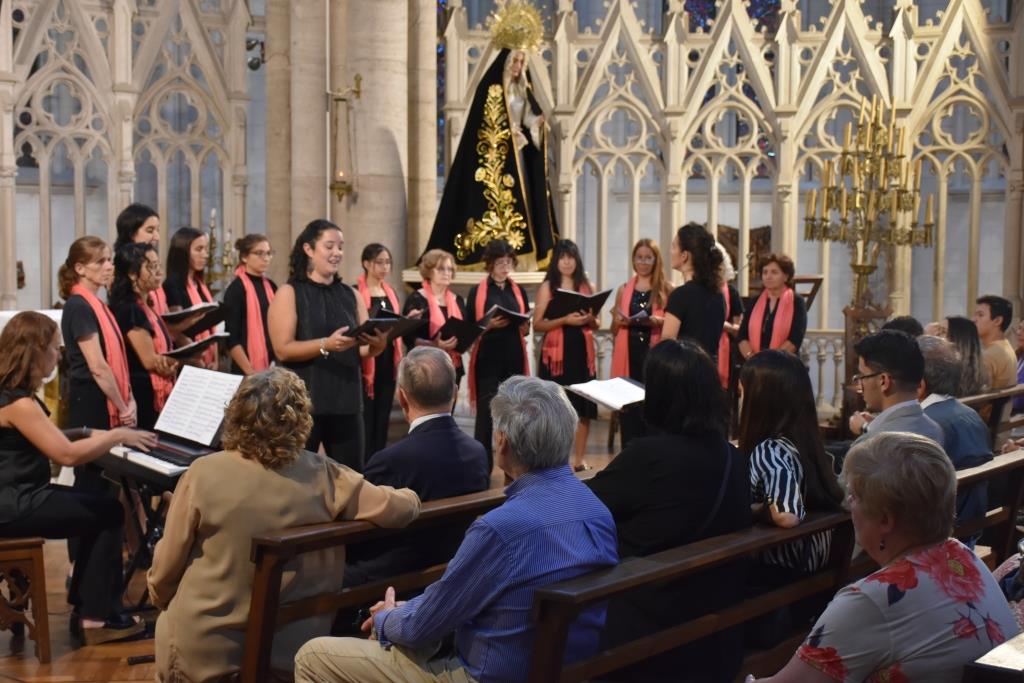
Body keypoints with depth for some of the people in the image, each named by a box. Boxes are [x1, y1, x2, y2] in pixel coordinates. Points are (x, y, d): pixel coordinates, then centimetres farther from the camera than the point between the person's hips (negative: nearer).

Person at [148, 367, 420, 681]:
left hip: (204, 650, -2)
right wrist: (409, 496, 16)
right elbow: (401, 508, -8)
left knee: (168, 621, 29)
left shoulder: (204, 473, -16)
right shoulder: (323, 476, -13)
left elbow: (166, 567, -8)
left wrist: (159, 599, 14)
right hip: (293, 650, 2)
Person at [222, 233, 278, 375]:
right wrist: (250, 371, -17)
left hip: (273, 365, 6)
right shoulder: (236, 289, -7)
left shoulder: (270, 286, 11)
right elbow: (231, 339, -11)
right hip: (248, 369, -6)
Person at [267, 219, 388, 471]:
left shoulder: (350, 295, 12)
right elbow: (282, 349, -12)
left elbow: (365, 349, 11)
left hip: (346, 401, 5)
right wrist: (326, 344, -25)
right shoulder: (289, 293, -2)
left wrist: (378, 345, -13)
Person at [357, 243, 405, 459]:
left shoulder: (391, 293, 15)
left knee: (383, 417, 10)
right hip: (367, 363, -7)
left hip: (388, 362, 7)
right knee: (365, 419, -7)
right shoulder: (356, 293, -8)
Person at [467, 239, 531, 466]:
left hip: (514, 359, 3)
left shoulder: (519, 291, 12)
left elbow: (526, 329, 15)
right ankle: (482, 464, 3)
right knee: (485, 411, -4)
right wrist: (489, 325, -16)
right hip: (487, 360, -3)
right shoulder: (477, 291, 0)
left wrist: (524, 324, -7)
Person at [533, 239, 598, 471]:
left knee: (583, 407, 0)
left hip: (582, 352, 3)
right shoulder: (547, 287, 2)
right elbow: (537, 324, -6)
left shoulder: (587, 286, 11)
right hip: (556, 354, -3)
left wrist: (589, 319, -7)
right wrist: (565, 320, -18)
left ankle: (579, 459, 8)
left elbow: (597, 324, 15)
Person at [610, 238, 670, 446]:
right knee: (627, 407, -1)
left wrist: (657, 321, -15)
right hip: (628, 355, 2)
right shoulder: (624, 290, 13)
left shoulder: (666, 290, 5)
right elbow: (614, 330, 18)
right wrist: (618, 321, -4)